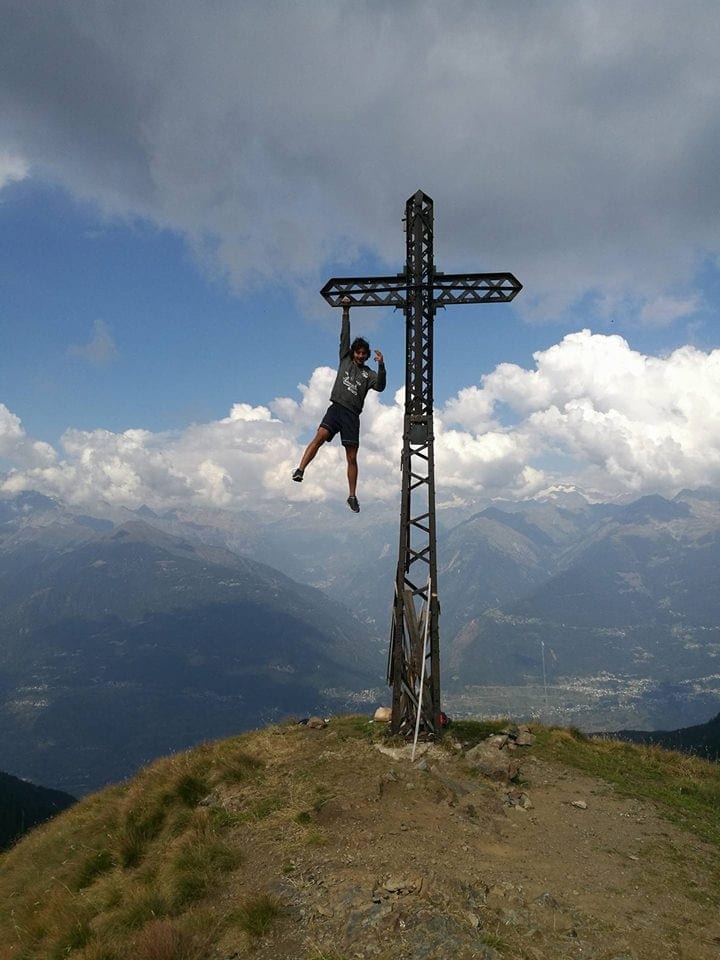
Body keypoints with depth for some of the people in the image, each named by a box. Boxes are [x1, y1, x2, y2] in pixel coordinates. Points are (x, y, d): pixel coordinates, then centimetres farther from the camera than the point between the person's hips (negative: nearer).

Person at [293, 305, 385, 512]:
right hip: (336, 408, 0)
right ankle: (300, 470, -37)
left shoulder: (368, 374, 11)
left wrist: (381, 366, -19)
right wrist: (346, 314, 7)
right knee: (320, 436, -28)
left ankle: (352, 496, 6)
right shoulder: (345, 360, 15)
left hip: (352, 415, 0)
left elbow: (380, 386, -7)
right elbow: (344, 337, 11)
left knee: (352, 458, 1)